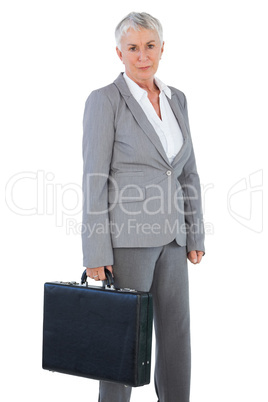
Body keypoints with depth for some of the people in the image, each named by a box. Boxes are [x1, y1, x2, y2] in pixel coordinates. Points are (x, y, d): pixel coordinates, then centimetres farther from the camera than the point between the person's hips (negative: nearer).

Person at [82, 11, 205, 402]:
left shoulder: (176, 99, 12)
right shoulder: (104, 100, -7)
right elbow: (95, 179, -10)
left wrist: (195, 236, 11)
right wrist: (96, 253, -13)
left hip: (170, 237, 6)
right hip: (126, 236, -6)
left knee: (177, 334, 11)